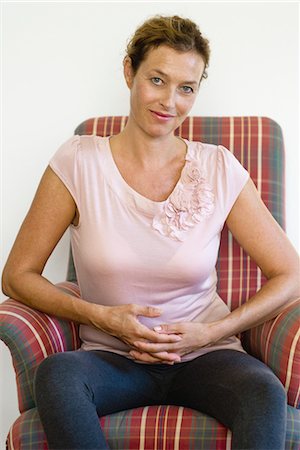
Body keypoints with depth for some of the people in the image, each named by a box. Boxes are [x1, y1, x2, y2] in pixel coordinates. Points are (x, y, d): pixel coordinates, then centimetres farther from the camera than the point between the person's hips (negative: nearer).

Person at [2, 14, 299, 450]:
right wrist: (101, 317, -14)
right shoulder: (79, 161, -2)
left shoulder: (219, 168, 0)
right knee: (56, 373, -34)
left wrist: (210, 332, -11)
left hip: (203, 358, 0)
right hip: (112, 359, 0)